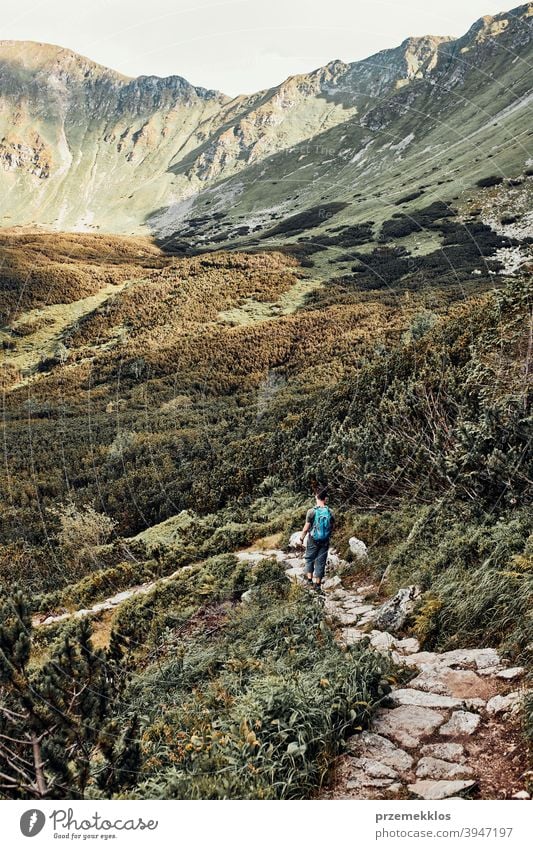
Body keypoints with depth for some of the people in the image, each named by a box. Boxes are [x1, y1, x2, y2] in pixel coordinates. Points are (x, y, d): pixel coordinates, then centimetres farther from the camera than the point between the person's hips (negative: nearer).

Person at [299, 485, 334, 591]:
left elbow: (306, 527, -10)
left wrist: (301, 537, 5)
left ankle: (309, 579, 19)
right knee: (321, 561, 10)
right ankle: (317, 583, 13)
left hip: (313, 540, -2)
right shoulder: (330, 512, -7)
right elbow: (332, 527, 2)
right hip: (325, 541, 2)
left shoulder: (311, 511, -14)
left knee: (309, 559, 17)